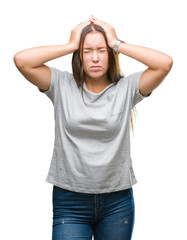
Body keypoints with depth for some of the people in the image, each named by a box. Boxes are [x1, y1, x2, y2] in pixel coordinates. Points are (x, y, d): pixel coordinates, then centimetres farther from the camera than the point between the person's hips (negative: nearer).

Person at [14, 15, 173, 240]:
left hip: (118, 202, 1)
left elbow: (165, 63, -14)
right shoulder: (62, 85, 0)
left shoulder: (127, 87, 0)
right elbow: (21, 60, -11)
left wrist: (117, 44, -8)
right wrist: (70, 45, -7)